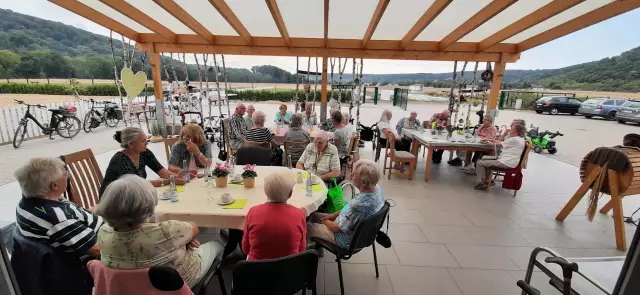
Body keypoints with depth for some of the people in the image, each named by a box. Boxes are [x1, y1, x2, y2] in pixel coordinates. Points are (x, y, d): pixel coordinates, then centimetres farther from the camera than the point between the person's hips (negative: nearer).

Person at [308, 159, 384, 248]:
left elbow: (336, 228, -23)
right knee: (314, 215, 19)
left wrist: (325, 221, -3)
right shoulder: (376, 188, -14)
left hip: (348, 241, -8)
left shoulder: (359, 204, -40)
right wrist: (334, 214, 5)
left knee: (306, 227, 6)